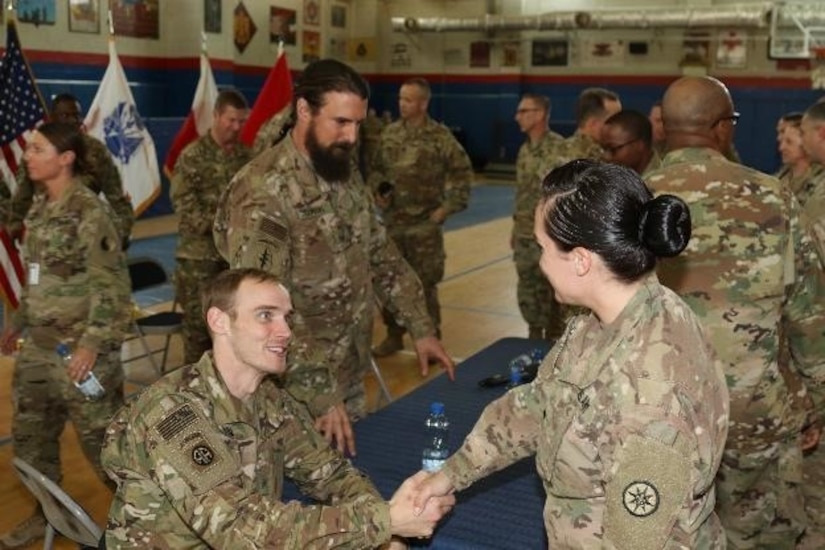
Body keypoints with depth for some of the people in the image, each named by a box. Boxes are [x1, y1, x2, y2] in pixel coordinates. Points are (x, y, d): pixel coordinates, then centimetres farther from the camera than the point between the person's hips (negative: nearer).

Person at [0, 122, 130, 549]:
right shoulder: (39, 208, 10)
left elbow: (113, 287, -20)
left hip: (80, 350, -9)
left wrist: (93, 343, -26)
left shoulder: (90, 213, -17)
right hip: (37, 348, 9)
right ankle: (49, 513, 37)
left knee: (99, 439, 2)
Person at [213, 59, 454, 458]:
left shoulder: (347, 176, 5)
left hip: (351, 377, 8)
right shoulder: (263, 192, -22)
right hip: (297, 393, -7)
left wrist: (421, 329, 9)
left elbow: (381, 257, 14)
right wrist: (318, 394, -27)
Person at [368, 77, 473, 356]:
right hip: (393, 221, 5)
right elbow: (376, 169, 17)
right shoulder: (390, 133, 7)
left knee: (425, 283, 1)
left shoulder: (440, 136, -7)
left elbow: (462, 172, -4)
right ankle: (394, 335, 25)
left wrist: (449, 206, -9)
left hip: (425, 223, -5)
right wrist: (377, 192, -1)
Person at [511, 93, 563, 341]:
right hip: (524, 235, 8)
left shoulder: (558, 147, -14)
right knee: (527, 289, 14)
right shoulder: (525, 149, 12)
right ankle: (534, 335, 28)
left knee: (549, 290, 1)